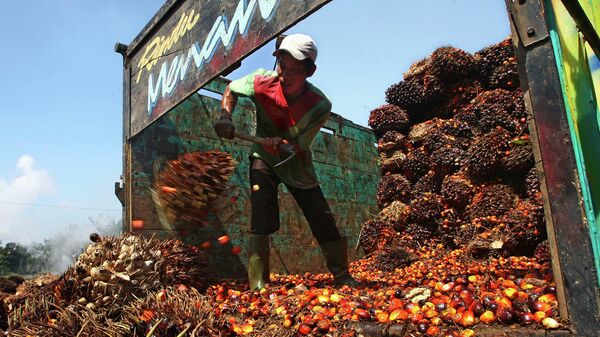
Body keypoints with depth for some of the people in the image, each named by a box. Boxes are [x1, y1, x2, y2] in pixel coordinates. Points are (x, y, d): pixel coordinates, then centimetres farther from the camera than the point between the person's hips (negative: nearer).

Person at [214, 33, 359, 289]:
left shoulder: (320, 106, -25)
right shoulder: (262, 81, -21)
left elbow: (300, 146, -20)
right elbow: (231, 89, 0)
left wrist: (282, 142, -43)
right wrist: (225, 117, -19)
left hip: (297, 164, 1)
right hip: (264, 157, 0)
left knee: (325, 223, 0)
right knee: (262, 219, -19)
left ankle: (343, 277, 21)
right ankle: (258, 286, -8)